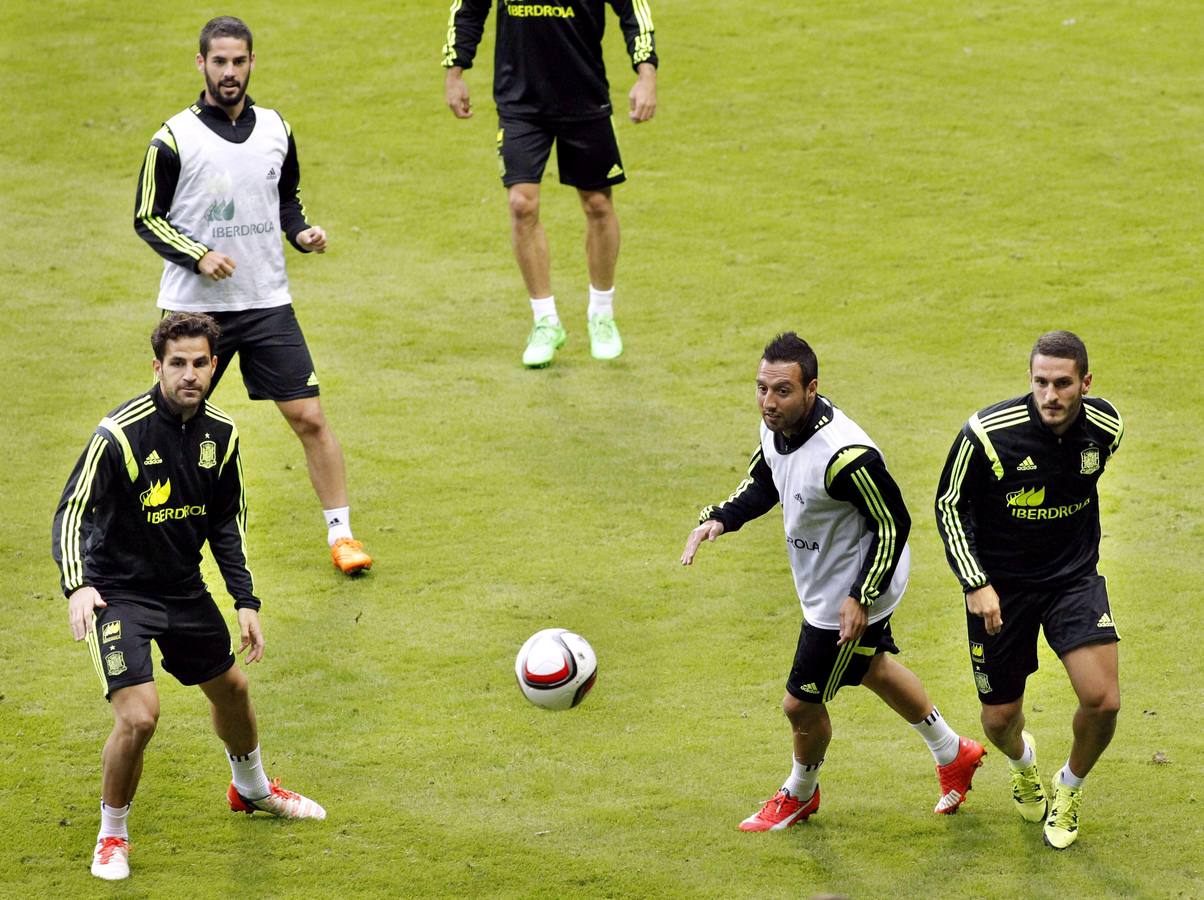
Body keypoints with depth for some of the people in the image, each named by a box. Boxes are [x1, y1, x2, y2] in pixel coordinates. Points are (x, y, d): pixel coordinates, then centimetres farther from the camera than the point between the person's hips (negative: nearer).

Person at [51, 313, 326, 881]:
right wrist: (77, 586, -43)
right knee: (138, 716, -20)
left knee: (230, 687, 23)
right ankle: (112, 835, 4)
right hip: (116, 593, -7)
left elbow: (226, 523, 10)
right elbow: (71, 513, -27)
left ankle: (251, 788, 53)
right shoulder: (120, 434, -23)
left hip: (184, 588, 7)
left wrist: (246, 601, 5)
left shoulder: (220, 434, -3)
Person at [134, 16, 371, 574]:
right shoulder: (175, 139, -8)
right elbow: (147, 218, -3)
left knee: (309, 417, -4)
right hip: (196, 305, -3)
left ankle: (340, 533, 4)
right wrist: (198, 255, -16)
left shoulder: (275, 130, 4)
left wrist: (300, 231, 0)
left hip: (268, 303, 3)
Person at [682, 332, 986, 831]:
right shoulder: (777, 426, -11)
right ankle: (953, 755, 51)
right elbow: (762, 484, 10)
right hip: (822, 583, 9)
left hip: (850, 597, -9)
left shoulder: (845, 456, -38)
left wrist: (862, 597, -25)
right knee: (870, 668, 31)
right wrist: (719, 519, -7)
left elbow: (893, 524, -27)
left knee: (801, 704, 6)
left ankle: (800, 795, 38)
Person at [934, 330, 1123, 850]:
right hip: (1000, 584, -2)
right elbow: (950, 505, -9)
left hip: (1074, 577, 2)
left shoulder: (1105, 427, -11)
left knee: (1102, 701, -14)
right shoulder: (987, 434, -23)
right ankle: (1023, 762, 46)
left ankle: (1070, 789, 18)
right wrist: (976, 583, -16)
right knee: (1000, 718, 6)